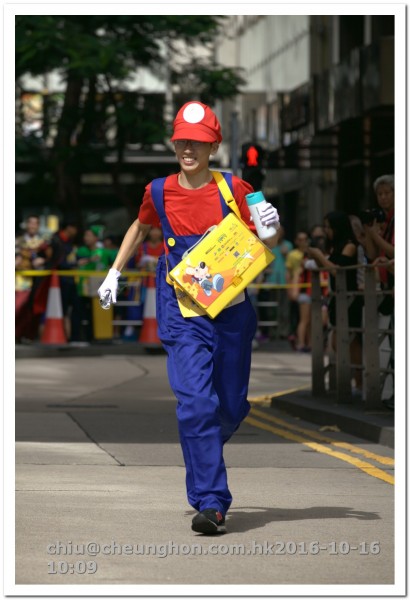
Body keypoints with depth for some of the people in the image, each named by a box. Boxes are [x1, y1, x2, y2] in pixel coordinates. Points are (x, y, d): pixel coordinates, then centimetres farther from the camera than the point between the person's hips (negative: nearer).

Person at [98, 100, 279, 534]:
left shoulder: (234, 189, -3)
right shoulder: (159, 192, 1)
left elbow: (263, 247, 4)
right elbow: (141, 228, 24)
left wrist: (269, 231, -18)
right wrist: (114, 272, 22)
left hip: (232, 311, 1)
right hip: (182, 313, -1)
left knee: (231, 407, 10)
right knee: (196, 402, -16)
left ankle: (201, 454, 43)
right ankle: (211, 503, -16)